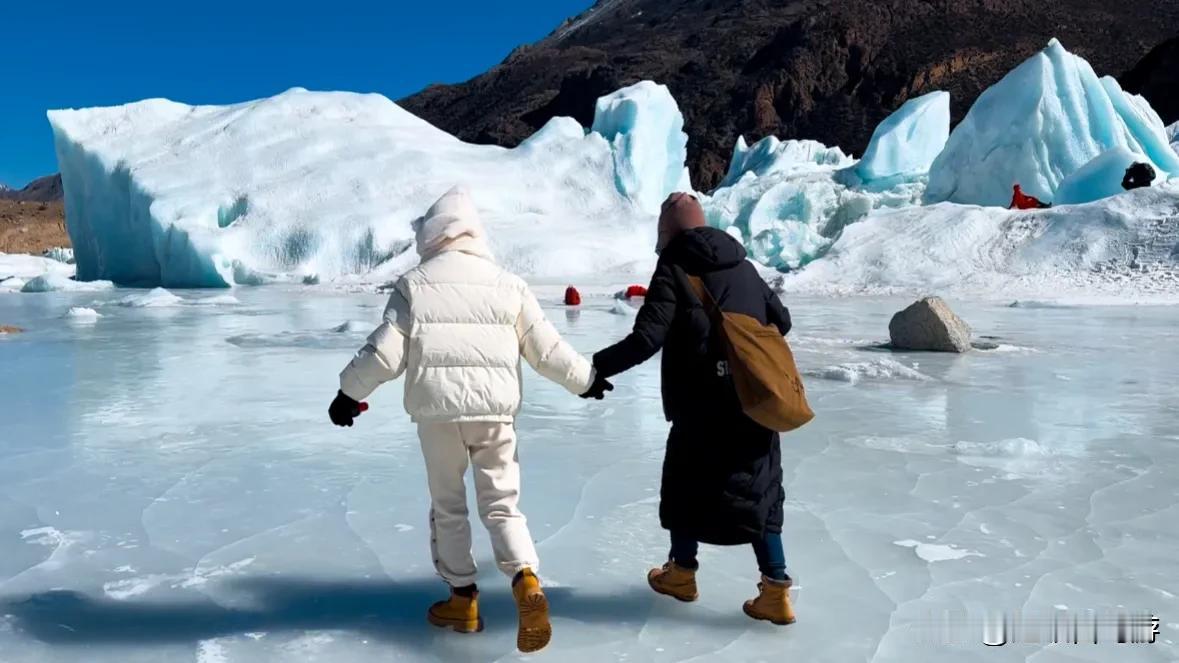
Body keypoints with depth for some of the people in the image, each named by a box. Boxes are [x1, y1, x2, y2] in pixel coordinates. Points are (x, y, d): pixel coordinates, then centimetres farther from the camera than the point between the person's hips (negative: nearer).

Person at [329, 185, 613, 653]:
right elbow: (546, 350, 7)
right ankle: (526, 581, -12)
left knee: (448, 504, 16)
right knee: (502, 502, 10)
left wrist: (349, 393, 12)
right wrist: (586, 378, 23)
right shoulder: (507, 284, 5)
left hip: (437, 409, -1)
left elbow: (386, 351, -2)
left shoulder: (415, 284, 1)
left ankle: (462, 599, 23)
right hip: (494, 407, 1)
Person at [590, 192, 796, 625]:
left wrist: (597, 367, -9)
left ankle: (681, 573, 29)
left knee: (686, 483, 14)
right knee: (758, 490, 10)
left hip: (704, 404, -5)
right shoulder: (743, 266, 13)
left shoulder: (674, 269, -6)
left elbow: (647, 337, -17)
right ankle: (776, 590, 8)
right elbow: (781, 322, 19)